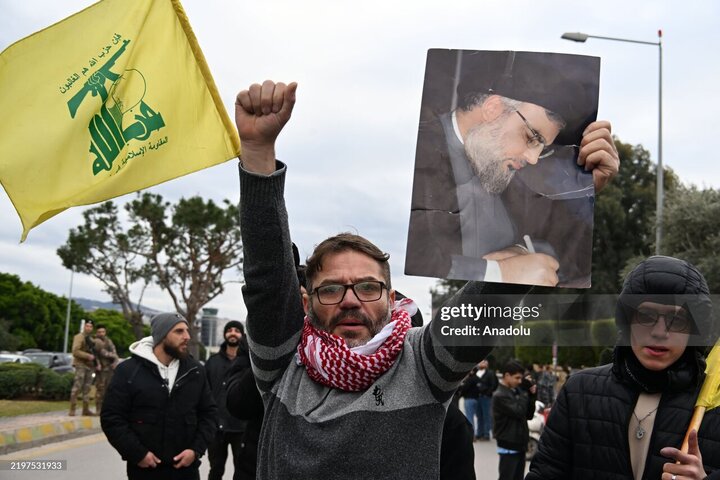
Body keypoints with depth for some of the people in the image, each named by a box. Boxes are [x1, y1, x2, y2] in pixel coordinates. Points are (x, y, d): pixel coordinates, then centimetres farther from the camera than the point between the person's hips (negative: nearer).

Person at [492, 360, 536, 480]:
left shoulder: (515, 391, 10)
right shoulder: (499, 396, -15)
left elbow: (528, 415, 12)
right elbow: (519, 412, -22)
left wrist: (531, 395, -2)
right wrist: (524, 390, -15)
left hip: (520, 444, 8)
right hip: (509, 446, -8)